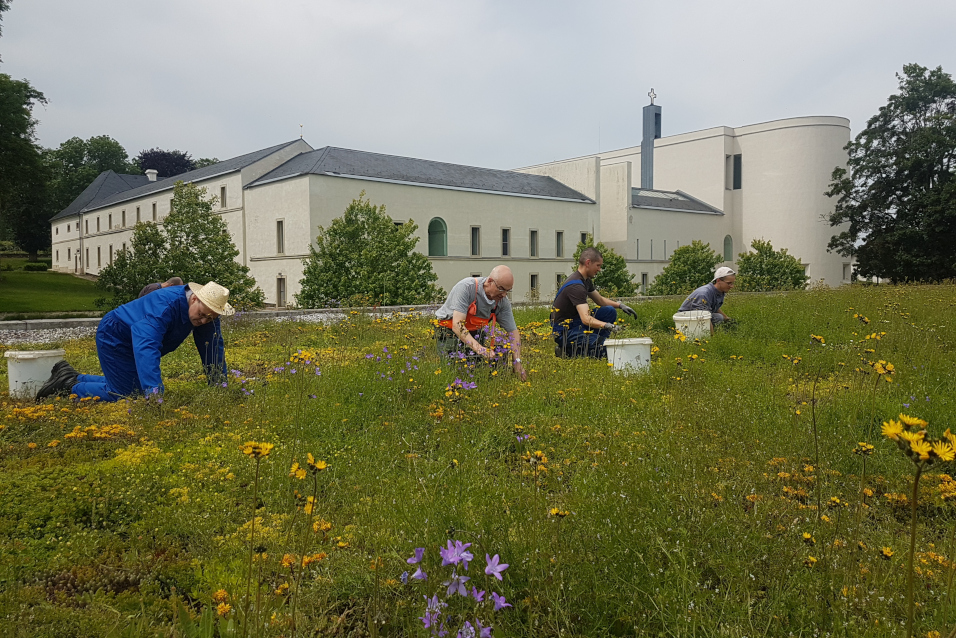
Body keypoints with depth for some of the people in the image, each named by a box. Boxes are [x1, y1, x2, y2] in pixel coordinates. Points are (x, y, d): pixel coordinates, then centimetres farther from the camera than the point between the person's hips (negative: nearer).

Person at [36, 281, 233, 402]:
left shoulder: (208, 312, -14)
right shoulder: (165, 305, -39)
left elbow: (213, 349, -7)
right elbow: (146, 346, -49)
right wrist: (153, 391, -58)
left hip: (131, 342, 9)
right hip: (114, 337, -9)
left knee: (134, 386, 16)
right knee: (125, 395, -12)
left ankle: (73, 378, 28)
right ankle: (70, 387, 7)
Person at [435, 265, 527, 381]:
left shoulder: (503, 301, -11)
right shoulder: (466, 287, -29)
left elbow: (513, 332, -4)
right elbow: (457, 325, -36)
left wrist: (517, 362, -16)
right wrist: (479, 348, -48)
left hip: (475, 334, 5)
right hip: (449, 333, -5)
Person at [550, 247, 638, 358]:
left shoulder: (586, 280, 8)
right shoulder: (576, 286, -26)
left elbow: (600, 300, 23)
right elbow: (586, 319, -35)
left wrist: (619, 305, 8)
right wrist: (608, 326, -47)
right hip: (564, 331, -10)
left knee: (610, 311, 8)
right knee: (607, 352, -20)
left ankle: (596, 344, 4)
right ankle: (569, 350, -7)